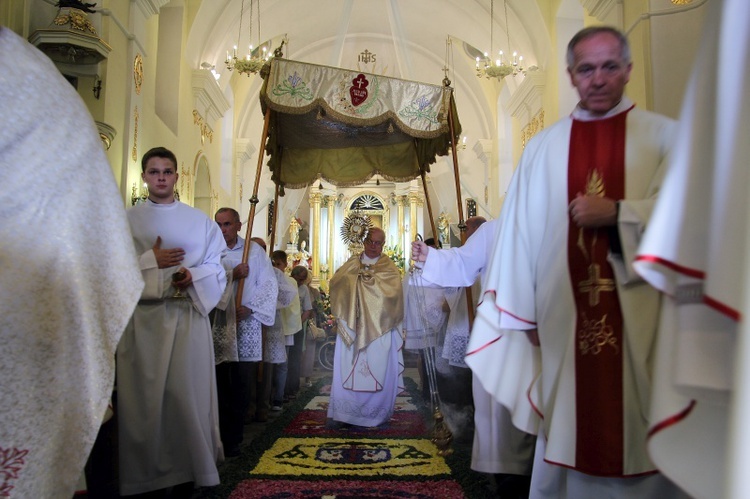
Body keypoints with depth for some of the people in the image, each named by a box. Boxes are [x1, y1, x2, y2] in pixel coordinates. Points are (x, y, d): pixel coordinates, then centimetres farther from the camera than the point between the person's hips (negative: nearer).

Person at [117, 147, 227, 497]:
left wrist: (193, 275, -13)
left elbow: (216, 269, 7)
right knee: (143, 395, 1)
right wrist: (151, 259, -10)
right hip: (141, 317, 0)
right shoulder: (126, 220, 8)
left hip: (188, 316, 0)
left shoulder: (198, 220, 9)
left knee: (185, 392, -1)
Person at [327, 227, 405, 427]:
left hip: (378, 328, -2)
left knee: (378, 371, 1)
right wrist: (356, 275, -15)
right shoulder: (352, 263, 13)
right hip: (352, 327, 2)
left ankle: (376, 413, 14)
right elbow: (335, 282, -2)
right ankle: (347, 411, 11)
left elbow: (393, 290, -12)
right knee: (348, 369, 2)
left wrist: (368, 278, -11)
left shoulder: (389, 267, 6)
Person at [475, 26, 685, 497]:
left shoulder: (664, 136, 5)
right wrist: (523, 311, 2)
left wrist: (615, 212, -17)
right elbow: (520, 229, 4)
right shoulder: (543, 147, 8)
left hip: (639, 317, 0)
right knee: (569, 431, 8)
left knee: (642, 433, 6)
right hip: (565, 317, 1)